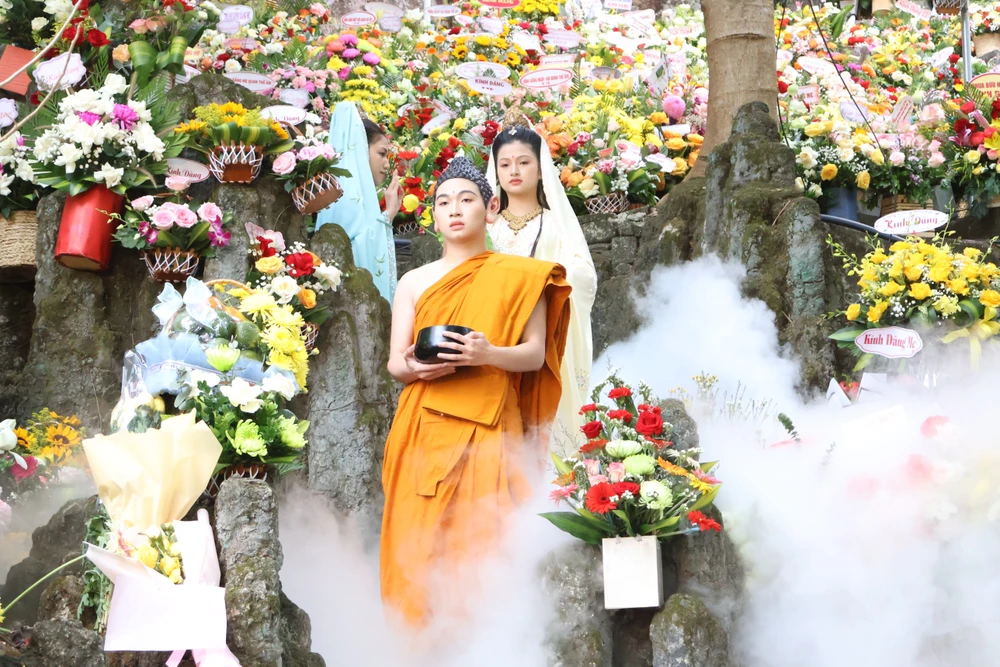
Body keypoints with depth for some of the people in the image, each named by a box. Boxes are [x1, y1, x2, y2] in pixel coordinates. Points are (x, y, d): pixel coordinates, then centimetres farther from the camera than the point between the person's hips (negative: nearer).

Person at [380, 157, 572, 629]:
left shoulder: (517, 277, 8)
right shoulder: (414, 283, 14)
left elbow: (535, 354, 2)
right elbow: (394, 362, 11)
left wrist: (489, 354, -18)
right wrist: (416, 368, -13)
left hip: (488, 430, -2)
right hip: (425, 431, 2)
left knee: (481, 543, -10)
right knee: (420, 544, -3)